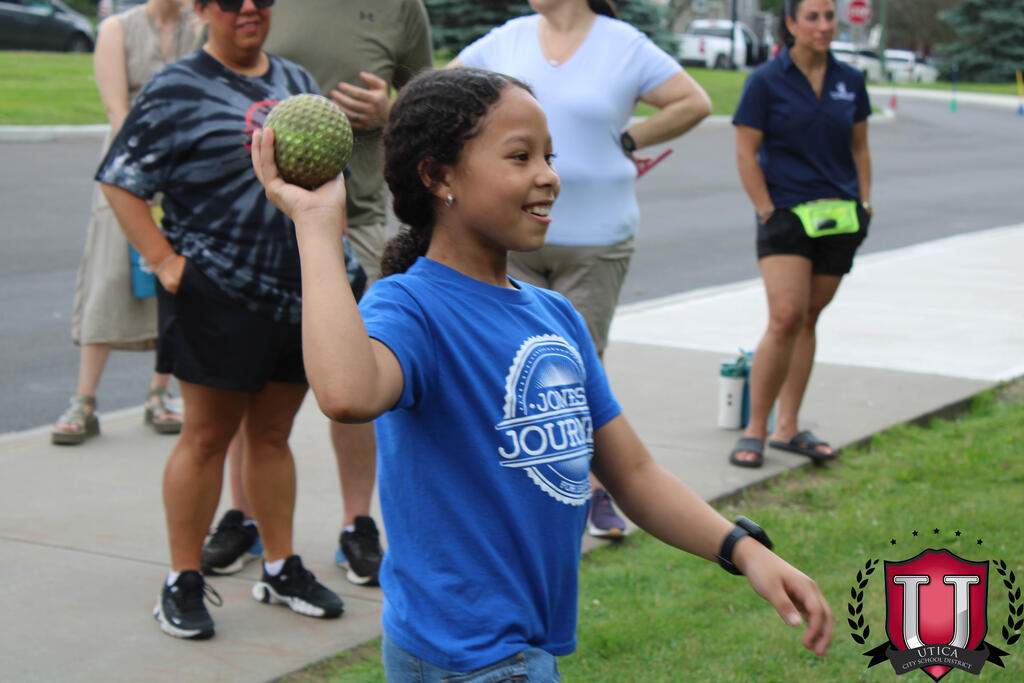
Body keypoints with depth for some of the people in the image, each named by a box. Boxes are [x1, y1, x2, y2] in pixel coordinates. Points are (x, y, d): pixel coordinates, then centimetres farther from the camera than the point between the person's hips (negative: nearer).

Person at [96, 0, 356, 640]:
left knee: (273, 431, 14)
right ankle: (183, 582, 11)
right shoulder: (176, 90, -6)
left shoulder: (296, 80, 13)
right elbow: (120, 181, -8)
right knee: (208, 434, 0)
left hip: (300, 293, 6)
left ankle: (282, 568, 24)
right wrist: (165, 262, -14)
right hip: (218, 293, -5)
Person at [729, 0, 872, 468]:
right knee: (786, 318, -15)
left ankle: (787, 428, 16)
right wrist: (767, 212, -9)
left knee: (808, 319, 8)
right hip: (786, 214, -4)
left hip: (839, 218, 4)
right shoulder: (766, 81, -4)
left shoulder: (850, 81, 9)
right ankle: (754, 430, -6)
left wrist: (864, 204, 8)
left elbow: (859, 149, 17)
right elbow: (746, 153, -4)